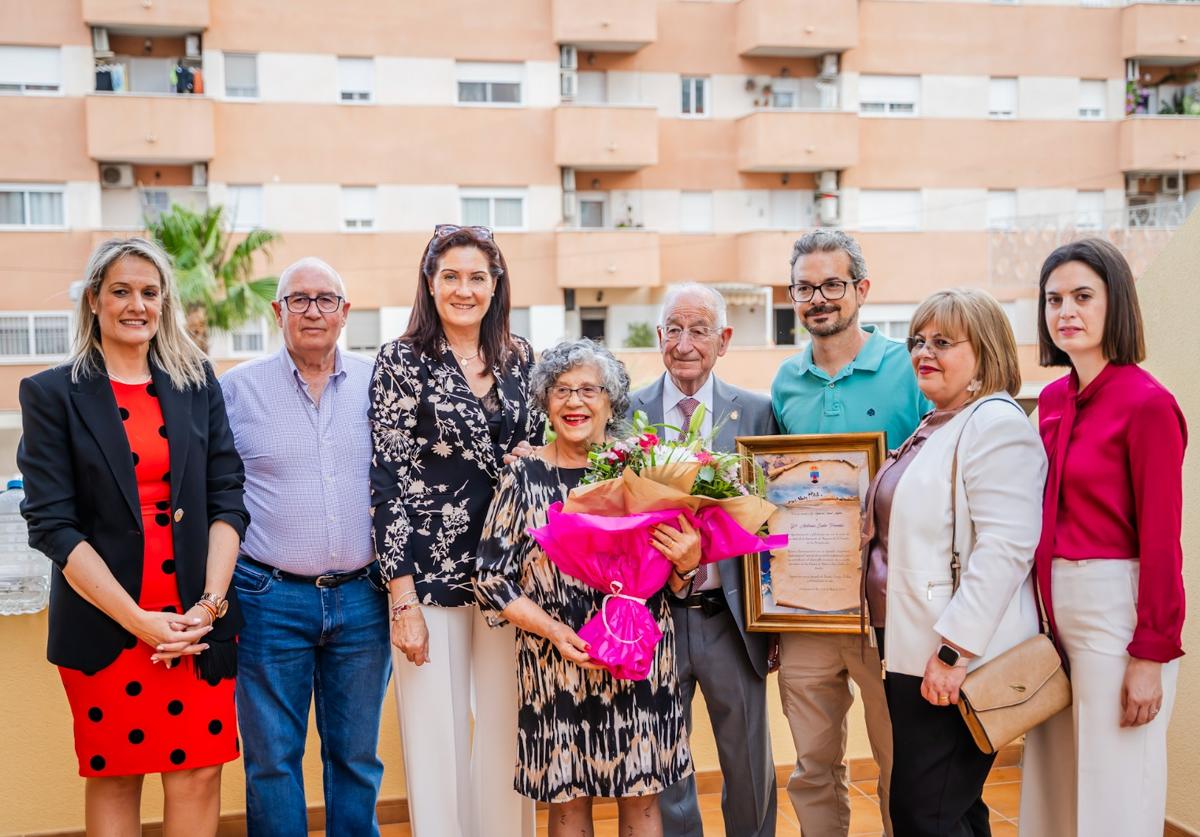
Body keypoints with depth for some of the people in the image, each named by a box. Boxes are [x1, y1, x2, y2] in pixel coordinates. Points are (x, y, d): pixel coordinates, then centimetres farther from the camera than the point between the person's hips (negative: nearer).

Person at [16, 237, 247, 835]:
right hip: (104, 624, -1)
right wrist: (139, 621, -12)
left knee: (199, 773, 3)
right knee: (114, 775, 8)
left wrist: (209, 603, -7)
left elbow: (227, 498, 5)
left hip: (198, 621, 2)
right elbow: (52, 523, -6)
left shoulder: (197, 384, 9)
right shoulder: (51, 393, 1)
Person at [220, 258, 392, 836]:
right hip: (270, 600, -1)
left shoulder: (378, 384, 4)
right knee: (272, 760, 8)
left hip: (362, 598, 2)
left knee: (357, 758, 14)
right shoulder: (237, 388, 0)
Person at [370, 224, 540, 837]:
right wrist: (403, 599, -12)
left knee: (506, 734, 12)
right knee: (437, 737, 6)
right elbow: (389, 482, -8)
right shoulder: (401, 361, -5)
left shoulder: (518, 359, 7)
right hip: (431, 573, -3)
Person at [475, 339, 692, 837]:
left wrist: (686, 561, -13)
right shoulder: (524, 476, -2)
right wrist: (555, 630, -12)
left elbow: (670, 576, 9)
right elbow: (492, 581, -1)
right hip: (554, 663, -1)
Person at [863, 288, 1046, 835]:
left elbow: (1005, 548, -22)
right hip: (913, 652, 9)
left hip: (954, 663, -9)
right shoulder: (933, 427, 15)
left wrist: (954, 651, -24)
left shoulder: (996, 423, -13)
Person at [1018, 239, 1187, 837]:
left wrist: (1151, 655, -14)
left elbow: (1161, 541, -14)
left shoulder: (1146, 402, -13)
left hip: (1116, 609, -7)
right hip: (1055, 608, 7)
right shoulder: (1053, 399, 8)